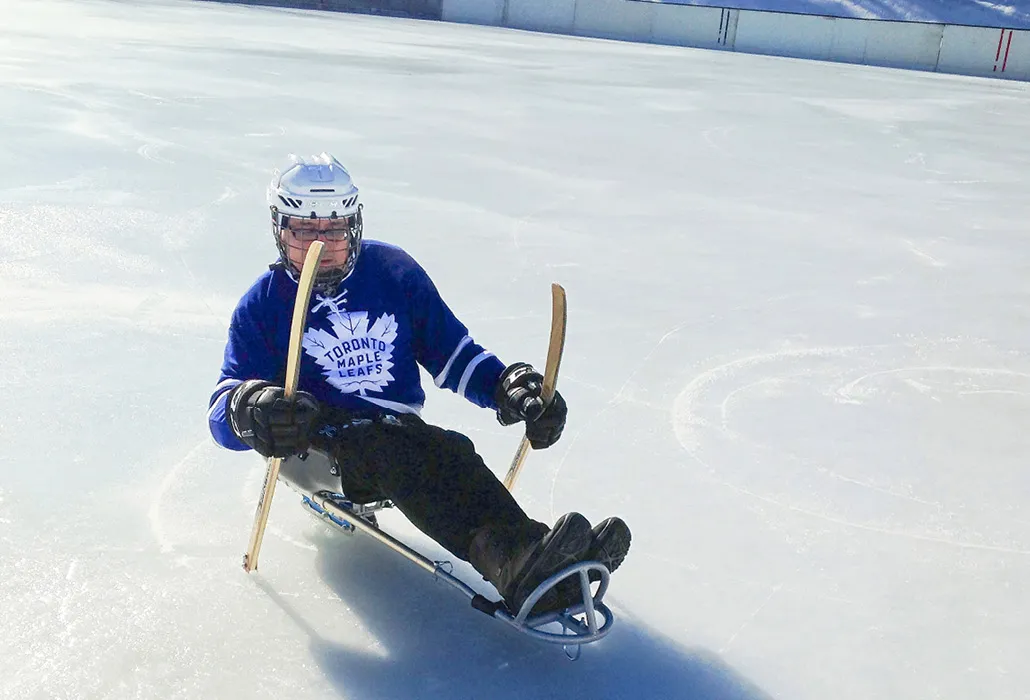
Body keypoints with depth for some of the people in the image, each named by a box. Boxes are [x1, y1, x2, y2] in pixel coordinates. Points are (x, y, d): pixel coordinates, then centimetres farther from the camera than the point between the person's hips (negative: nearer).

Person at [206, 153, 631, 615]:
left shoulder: (394, 271, 7)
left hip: (398, 432, 3)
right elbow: (221, 413, -5)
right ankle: (517, 563, -57)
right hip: (310, 450, -3)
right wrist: (249, 411, -32)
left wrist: (508, 386, -6)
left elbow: (451, 352, 13)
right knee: (387, 447, -36)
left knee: (450, 454, -32)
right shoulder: (263, 303, 2)